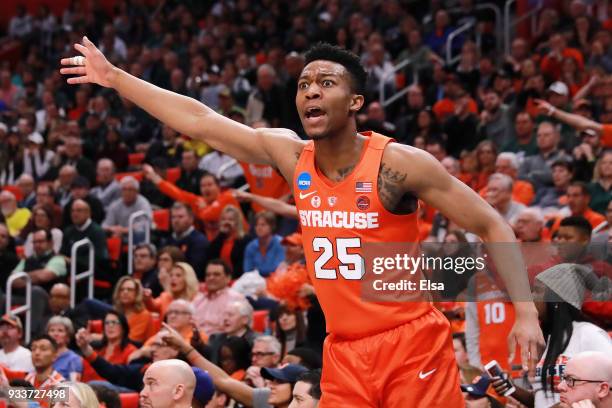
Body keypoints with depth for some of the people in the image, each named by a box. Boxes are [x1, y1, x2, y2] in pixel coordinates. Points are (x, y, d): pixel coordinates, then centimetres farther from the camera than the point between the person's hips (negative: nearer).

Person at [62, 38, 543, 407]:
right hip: (344, 352, 5)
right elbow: (200, 120, 8)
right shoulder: (291, 156, 2)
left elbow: (493, 227, -8)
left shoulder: (398, 163, -12)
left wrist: (525, 310, -18)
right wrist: (114, 76, 11)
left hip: (412, 345, -5)